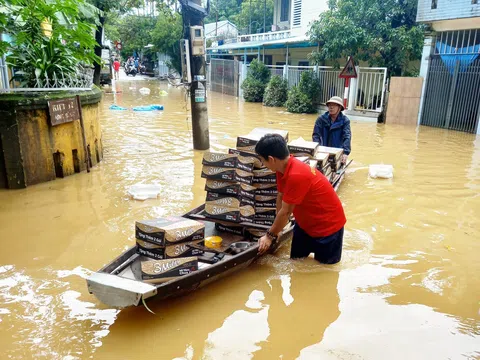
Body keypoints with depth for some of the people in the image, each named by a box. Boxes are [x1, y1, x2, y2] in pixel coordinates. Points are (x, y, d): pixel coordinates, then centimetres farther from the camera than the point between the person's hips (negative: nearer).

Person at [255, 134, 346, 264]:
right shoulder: (284, 167, -9)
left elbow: (285, 212, -26)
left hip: (327, 224, -8)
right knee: (296, 259, 14)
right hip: (306, 222, 8)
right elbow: (281, 196, 0)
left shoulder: (296, 176, -36)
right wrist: (278, 227, 4)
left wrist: (270, 235, -14)